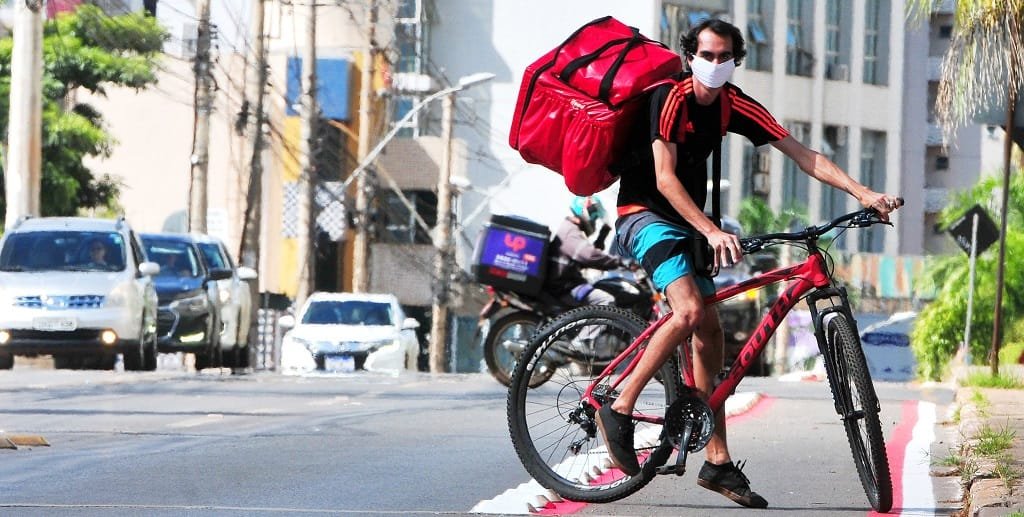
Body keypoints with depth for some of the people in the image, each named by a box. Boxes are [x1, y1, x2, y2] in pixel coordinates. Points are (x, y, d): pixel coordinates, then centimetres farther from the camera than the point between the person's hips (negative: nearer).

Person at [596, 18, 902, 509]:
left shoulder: (736, 106, -1)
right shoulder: (670, 97, -19)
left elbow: (801, 154, -4)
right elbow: (665, 178, -26)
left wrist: (863, 193, -15)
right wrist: (712, 231, -36)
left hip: (687, 221, 7)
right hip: (644, 215, -7)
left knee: (709, 331, 2)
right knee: (689, 311, -27)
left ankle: (717, 462, 4)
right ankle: (619, 409, -15)